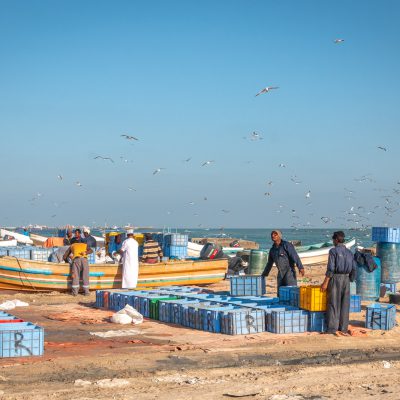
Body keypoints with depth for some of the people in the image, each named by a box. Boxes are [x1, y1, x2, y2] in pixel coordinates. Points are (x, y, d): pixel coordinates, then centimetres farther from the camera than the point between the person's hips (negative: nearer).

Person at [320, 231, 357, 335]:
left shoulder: (333, 251, -8)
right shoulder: (349, 252, 10)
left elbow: (330, 268, -14)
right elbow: (354, 269, 8)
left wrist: (325, 283, -12)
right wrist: (350, 281, 16)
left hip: (335, 279, -5)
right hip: (346, 279, 5)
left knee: (333, 304, -3)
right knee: (344, 304, 7)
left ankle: (332, 328, -4)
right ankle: (343, 328, 7)